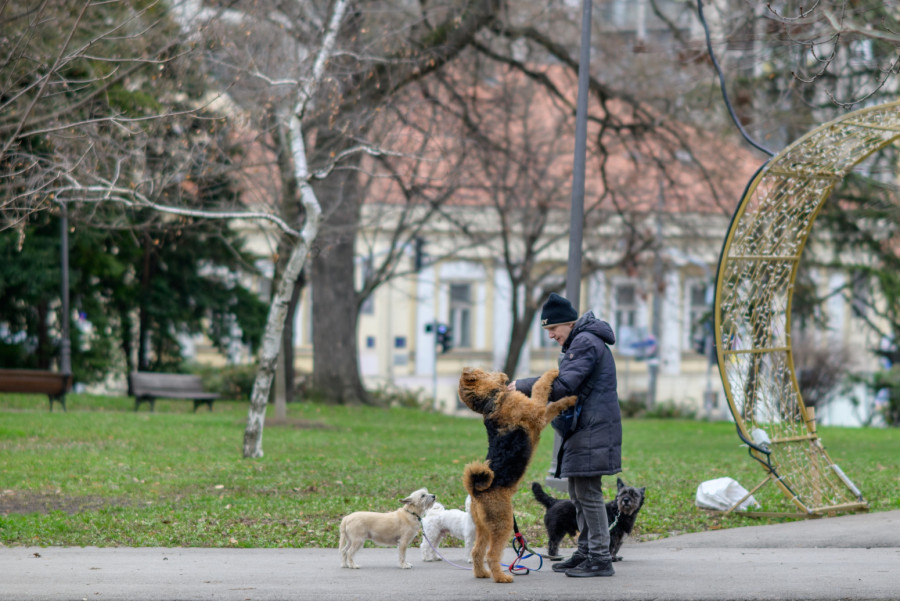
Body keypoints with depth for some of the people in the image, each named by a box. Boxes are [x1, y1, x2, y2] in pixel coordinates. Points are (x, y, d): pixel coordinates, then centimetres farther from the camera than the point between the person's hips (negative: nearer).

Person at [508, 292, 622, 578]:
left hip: (593, 430, -11)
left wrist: (523, 385, -13)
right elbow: (567, 385, 19)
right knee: (577, 492, 13)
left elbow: (564, 385, -21)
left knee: (588, 492, -10)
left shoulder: (587, 343, -14)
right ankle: (586, 552, 20)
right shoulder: (577, 343, 20)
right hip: (580, 429, 11)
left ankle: (601, 558, -8)